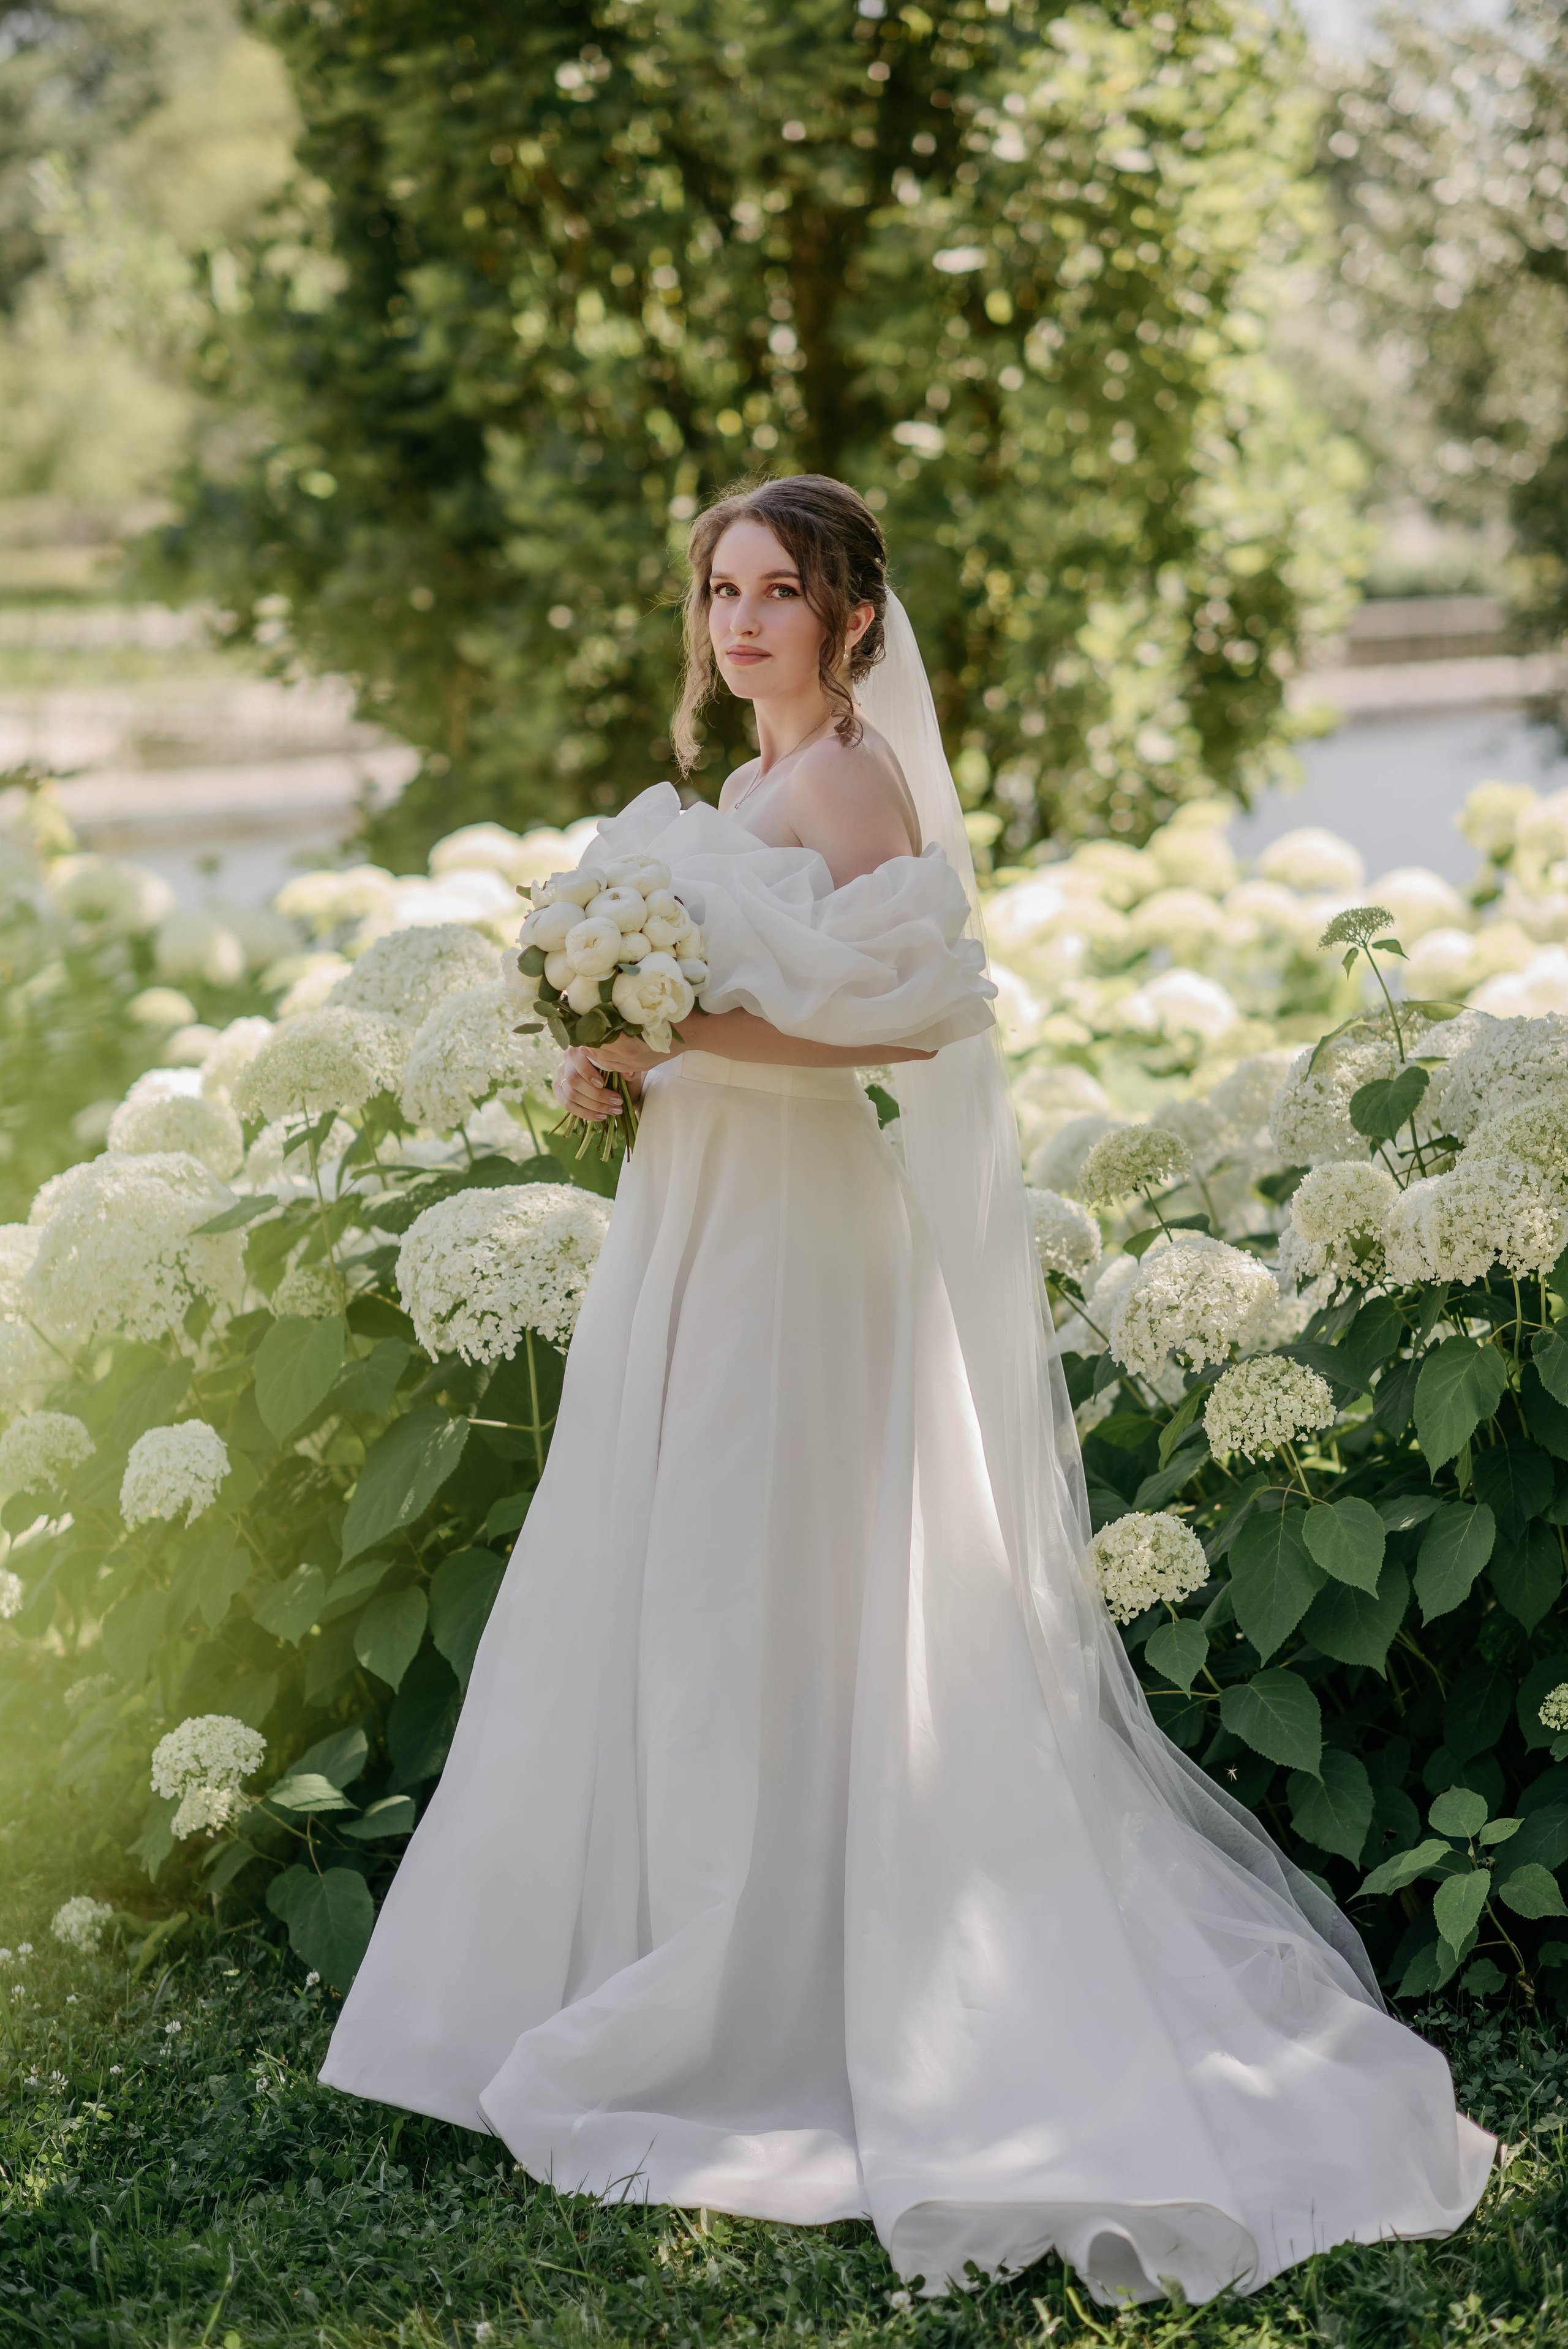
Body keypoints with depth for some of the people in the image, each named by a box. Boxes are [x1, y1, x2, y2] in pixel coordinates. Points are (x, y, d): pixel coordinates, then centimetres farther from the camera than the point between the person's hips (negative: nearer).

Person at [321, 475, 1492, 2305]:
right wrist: (624, 1062, 5)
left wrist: (676, 1038, -22)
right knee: (661, 1603, 12)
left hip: (793, 1229, -10)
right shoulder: (748, 785, 17)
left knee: (755, 1619, -4)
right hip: (699, 1219, 10)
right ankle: (662, 1980, 21)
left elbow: (914, 1012, -22)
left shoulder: (848, 779, -12)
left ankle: (756, 2020, 5)